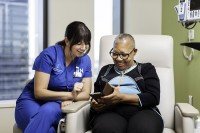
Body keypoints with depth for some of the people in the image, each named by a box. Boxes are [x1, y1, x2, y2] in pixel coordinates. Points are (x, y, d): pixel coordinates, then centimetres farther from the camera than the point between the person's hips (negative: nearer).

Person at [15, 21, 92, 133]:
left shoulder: (85, 60, 1)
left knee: (48, 111, -35)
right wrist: (70, 94, -25)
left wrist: (71, 98, -21)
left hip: (56, 104, 4)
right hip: (31, 102, -3)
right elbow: (39, 92, -17)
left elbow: (86, 94, 1)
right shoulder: (49, 55, -14)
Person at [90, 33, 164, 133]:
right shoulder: (105, 70, 28)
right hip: (111, 112, 1)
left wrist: (121, 97, -10)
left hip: (141, 111, -1)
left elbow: (153, 97, 3)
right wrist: (95, 104, 2)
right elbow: (96, 96, 28)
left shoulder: (146, 69, 18)